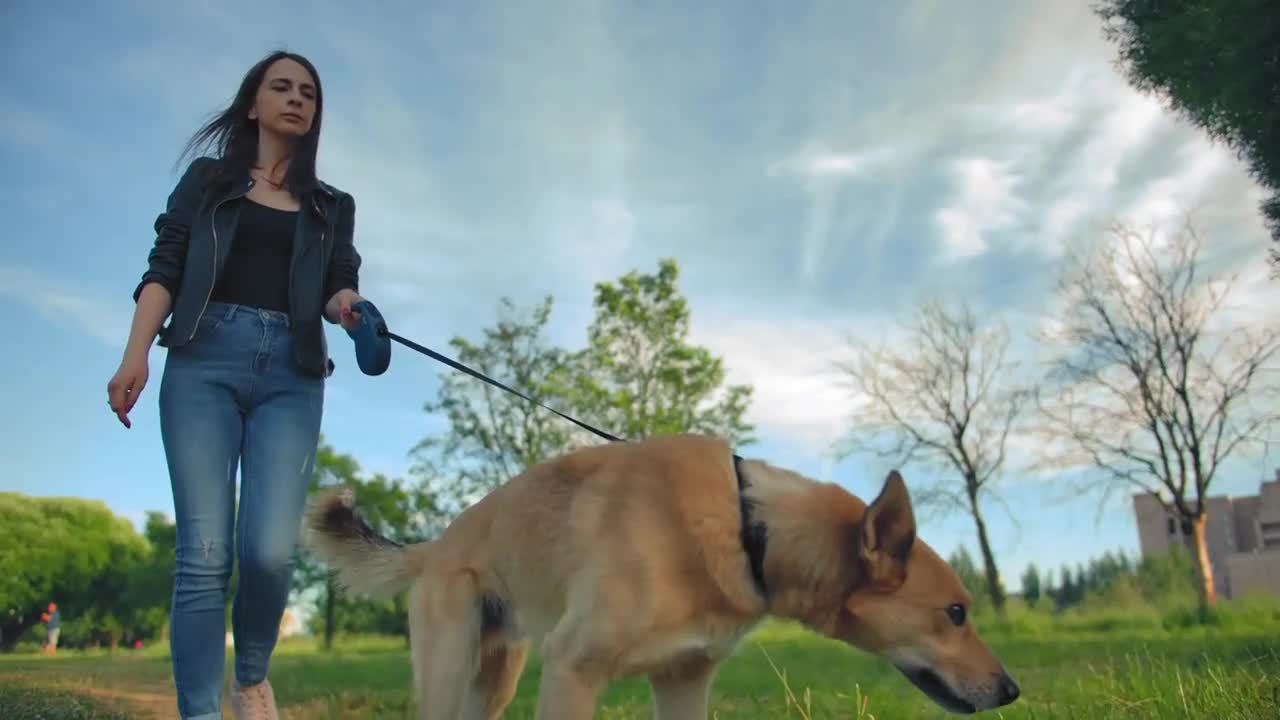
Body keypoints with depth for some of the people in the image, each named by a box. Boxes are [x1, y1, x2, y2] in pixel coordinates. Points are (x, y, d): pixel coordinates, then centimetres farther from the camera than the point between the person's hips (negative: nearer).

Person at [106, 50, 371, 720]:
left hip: (291, 377, 1)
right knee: (204, 552, -10)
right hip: (204, 362, -1)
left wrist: (346, 305, -15)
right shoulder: (207, 178, 18)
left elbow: (337, 287, 11)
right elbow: (164, 269, 8)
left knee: (269, 550, -13)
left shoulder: (332, 206, 22)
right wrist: (135, 355, -7)